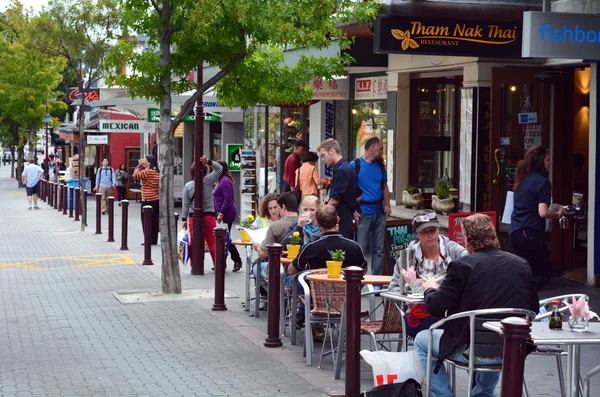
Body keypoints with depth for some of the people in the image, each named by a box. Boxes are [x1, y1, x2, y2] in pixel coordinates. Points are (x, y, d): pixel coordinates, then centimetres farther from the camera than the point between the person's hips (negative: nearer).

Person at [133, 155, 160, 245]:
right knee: (154, 221, 11)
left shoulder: (147, 171, -15)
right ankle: (154, 240, 15)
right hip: (157, 199, 8)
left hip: (147, 200, -8)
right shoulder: (158, 172, 9)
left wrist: (139, 166, -5)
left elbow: (136, 175, -12)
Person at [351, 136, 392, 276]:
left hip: (379, 212, 6)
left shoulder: (380, 165, 12)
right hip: (363, 213, -6)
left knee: (379, 249, 10)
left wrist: (387, 205, 8)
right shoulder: (355, 165, -6)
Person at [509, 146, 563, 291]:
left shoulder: (523, 179, 14)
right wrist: (558, 214, 1)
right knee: (544, 272, 2)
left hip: (514, 232, 8)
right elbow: (543, 212, -17)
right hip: (530, 233, -8)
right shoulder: (542, 182, -9)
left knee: (529, 272, 16)